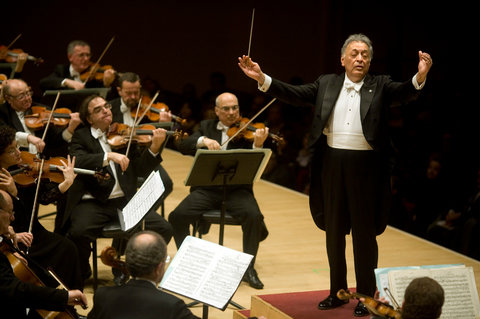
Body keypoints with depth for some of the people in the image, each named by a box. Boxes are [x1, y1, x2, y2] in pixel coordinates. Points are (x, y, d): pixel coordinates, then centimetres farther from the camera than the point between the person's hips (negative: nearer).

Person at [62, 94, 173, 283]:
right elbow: (78, 161, -14)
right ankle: (82, 274, 1)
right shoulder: (81, 137, 7)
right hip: (93, 202, -3)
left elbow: (141, 170, 7)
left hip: (125, 201, 3)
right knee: (78, 233, -32)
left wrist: (154, 148, -9)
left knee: (163, 229, -15)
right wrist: (109, 156, -26)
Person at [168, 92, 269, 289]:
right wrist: (204, 140, -20)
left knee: (254, 216, -29)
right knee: (177, 216, -21)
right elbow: (183, 146, -2)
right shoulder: (207, 127, 13)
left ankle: (248, 268, -12)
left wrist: (257, 145, -28)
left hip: (237, 189, -1)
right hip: (207, 189, 2)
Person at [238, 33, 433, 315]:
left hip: (365, 166, -3)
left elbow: (404, 93, -15)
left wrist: (420, 77, -36)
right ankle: (338, 292, 25)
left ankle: (366, 295, 15)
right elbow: (294, 94, 4)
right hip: (332, 164, 3)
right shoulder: (326, 84, 9)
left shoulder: (380, 86, 1)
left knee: (364, 233, 4)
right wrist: (262, 78, -7)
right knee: (334, 231, 12)